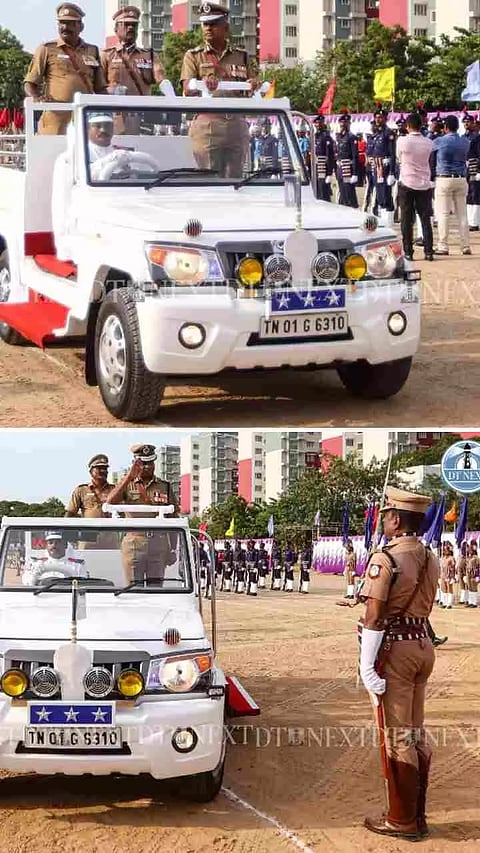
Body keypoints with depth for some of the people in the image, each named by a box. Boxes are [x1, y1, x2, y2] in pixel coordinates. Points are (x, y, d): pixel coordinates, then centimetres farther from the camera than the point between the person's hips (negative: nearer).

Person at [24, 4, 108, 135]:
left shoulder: (92, 51, 19)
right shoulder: (46, 49, 11)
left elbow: (100, 88, 24)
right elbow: (30, 83, 8)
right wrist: (37, 98, -13)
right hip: (55, 122, -3)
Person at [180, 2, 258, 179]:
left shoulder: (242, 56, 15)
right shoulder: (194, 56, 9)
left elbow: (254, 86, 14)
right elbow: (187, 89, -5)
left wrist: (254, 85, -11)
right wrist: (203, 84, -28)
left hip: (237, 124, 3)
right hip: (206, 123, -2)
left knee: (234, 178, 4)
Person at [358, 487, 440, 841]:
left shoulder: (385, 558, -16)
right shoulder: (430, 559, 8)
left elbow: (374, 617, -18)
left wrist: (367, 665, -16)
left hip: (395, 649, -8)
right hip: (423, 645, 8)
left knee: (396, 736, 0)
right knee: (416, 732, 14)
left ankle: (402, 820, 7)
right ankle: (418, 815, 22)